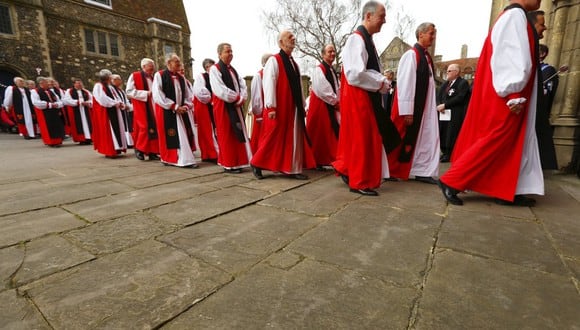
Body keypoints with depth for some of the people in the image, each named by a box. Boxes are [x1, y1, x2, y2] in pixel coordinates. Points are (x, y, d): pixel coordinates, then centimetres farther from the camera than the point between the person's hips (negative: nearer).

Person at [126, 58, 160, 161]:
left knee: (154, 129, 1)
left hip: (153, 107, 6)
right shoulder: (134, 76, -2)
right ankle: (139, 149, 9)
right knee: (144, 128, -9)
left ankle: (152, 152, 6)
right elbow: (129, 91, -10)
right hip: (141, 108, -6)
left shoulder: (152, 78, 17)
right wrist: (146, 93, -16)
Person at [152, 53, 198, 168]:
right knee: (172, 136, -4)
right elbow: (157, 95, -11)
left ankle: (186, 159, 10)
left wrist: (186, 106, -5)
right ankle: (170, 159, 3)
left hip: (181, 110, 5)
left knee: (185, 135, 3)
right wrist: (174, 107, -15)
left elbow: (188, 94, 14)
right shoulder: (159, 75, -3)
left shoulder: (181, 77, 14)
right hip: (167, 112, -5)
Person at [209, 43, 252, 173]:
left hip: (235, 106, 8)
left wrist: (241, 99, -9)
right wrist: (237, 98, -12)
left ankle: (237, 161, 16)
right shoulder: (215, 69, -6)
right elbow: (220, 90, -18)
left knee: (238, 134, 7)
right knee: (227, 136, -4)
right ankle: (229, 164, 4)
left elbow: (243, 85, 9)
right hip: (223, 107, -7)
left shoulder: (233, 69, 18)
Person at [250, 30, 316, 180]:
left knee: (294, 138, 6)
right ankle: (257, 164, 14)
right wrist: (271, 107, -21)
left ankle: (293, 169, 14)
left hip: (294, 107, 8)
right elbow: (268, 84, -14)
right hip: (279, 108, -7)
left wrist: (302, 106, 15)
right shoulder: (274, 60, -6)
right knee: (273, 137, -2)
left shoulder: (294, 63, 17)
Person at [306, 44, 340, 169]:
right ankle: (317, 161, 6)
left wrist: (337, 102, -1)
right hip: (320, 106, -8)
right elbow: (322, 90, -19)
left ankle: (329, 159, 15)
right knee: (319, 134, -4)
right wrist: (335, 102, -13)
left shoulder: (332, 70, 18)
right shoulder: (319, 70, -9)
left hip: (331, 106, 9)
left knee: (332, 134, 7)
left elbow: (337, 89, 17)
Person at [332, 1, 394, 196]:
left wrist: (382, 82, 6)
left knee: (365, 139, 14)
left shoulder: (367, 40, 17)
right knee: (361, 140, -4)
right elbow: (355, 75, -24)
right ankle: (359, 182, 8)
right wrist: (381, 84, -13)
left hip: (368, 98, 10)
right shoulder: (356, 39, -13)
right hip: (357, 98, -10)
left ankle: (347, 169, 26)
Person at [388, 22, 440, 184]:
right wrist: (407, 111, -21)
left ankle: (423, 172, 14)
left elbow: (429, 83, 16)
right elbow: (405, 84, -18)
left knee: (426, 139, 7)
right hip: (411, 107, -8)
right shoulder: (411, 55, -11)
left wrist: (432, 106, 12)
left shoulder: (427, 57, 14)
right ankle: (393, 171, 16)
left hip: (425, 107, 8)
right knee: (405, 140, 0)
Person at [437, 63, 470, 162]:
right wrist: (439, 105, -8)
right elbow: (439, 96, 12)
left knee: (451, 134, -6)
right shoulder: (445, 84, 20)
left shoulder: (463, 83, -2)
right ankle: (444, 152, 15)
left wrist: (444, 105, -16)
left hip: (455, 114, -6)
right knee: (442, 133, 4)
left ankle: (449, 155, 2)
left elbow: (459, 98, -14)